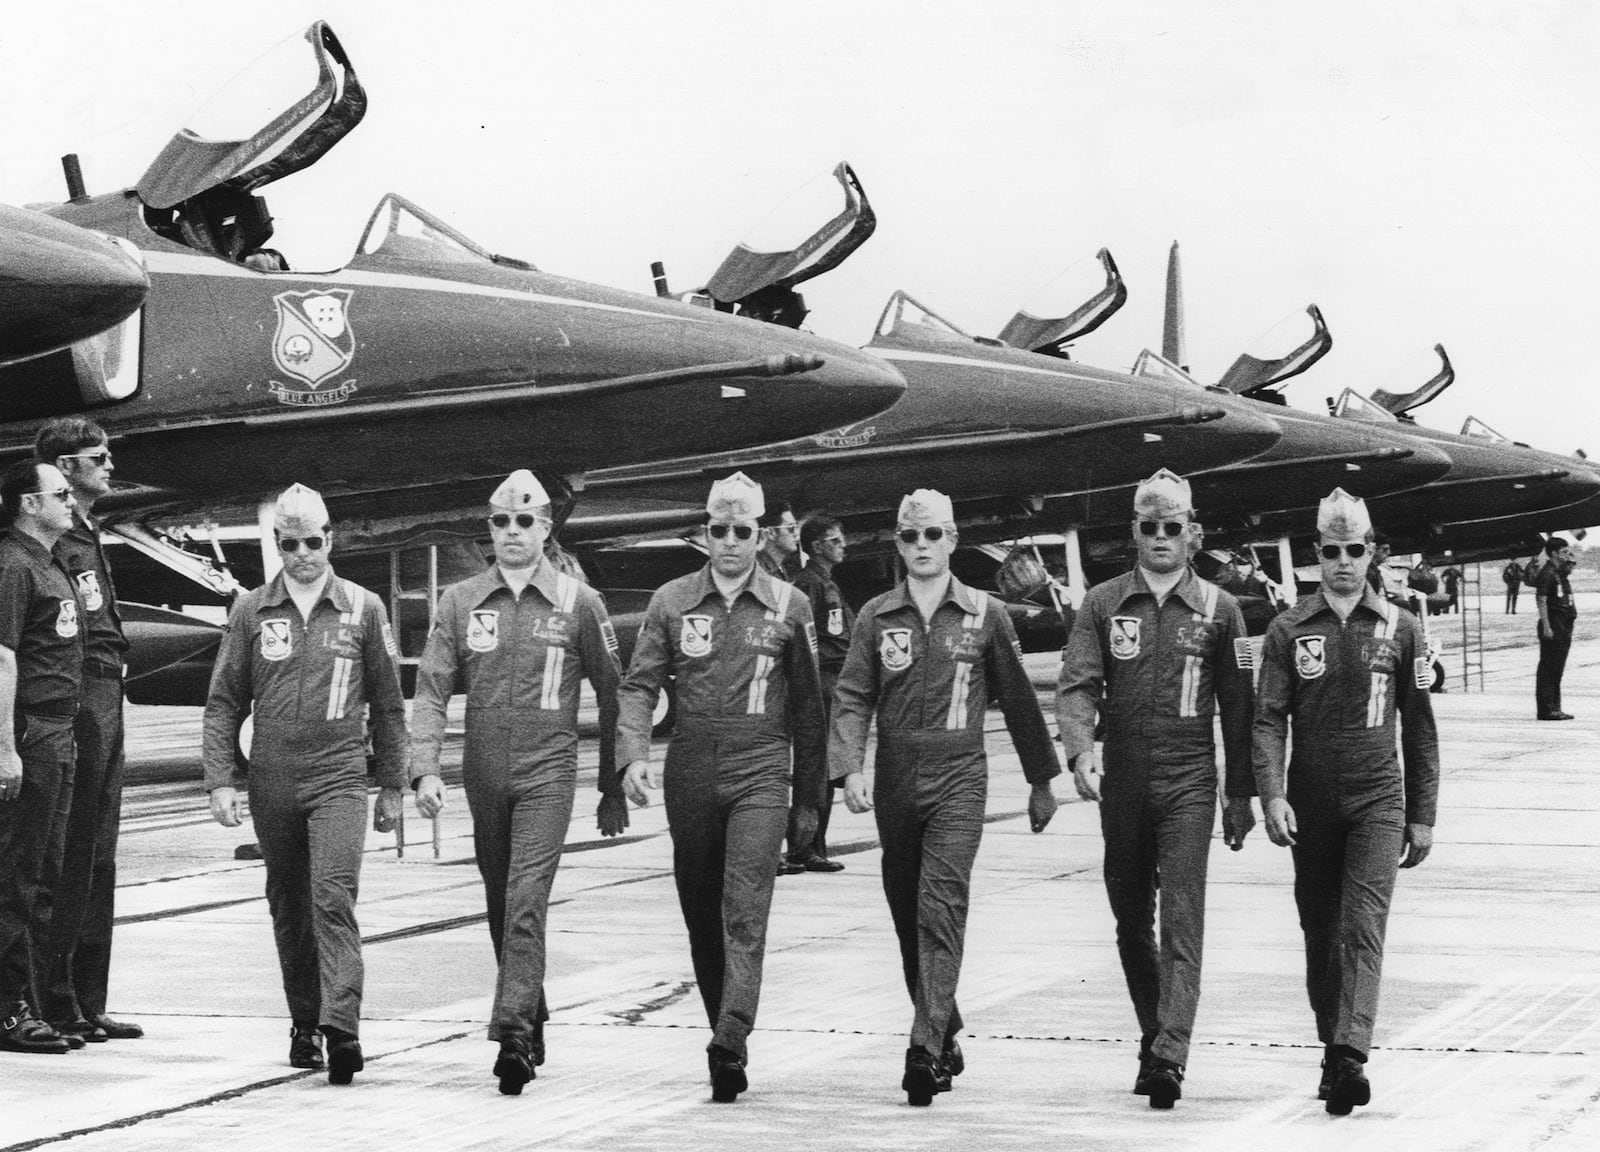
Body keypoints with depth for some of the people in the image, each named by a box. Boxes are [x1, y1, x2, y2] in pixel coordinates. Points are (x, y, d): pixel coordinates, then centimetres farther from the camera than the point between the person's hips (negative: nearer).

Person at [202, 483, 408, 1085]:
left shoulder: (363, 608, 3)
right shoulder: (251, 611, 5)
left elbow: (387, 703, 9)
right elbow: (224, 703, 7)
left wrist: (392, 786, 9)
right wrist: (220, 780, -2)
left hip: (338, 778, -2)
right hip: (271, 782, 2)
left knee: (333, 899, -16)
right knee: (289, 908, 10)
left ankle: (341, 1026, -23)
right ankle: (304, 1025, 23)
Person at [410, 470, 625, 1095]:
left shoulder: (579, 602, -1)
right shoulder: (460, 602, 5)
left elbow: (611, 695, 5)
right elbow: (432, 687, 1)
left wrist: (614, 789, 7)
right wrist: (426, 769, -12)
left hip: (547, 773, -4)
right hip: (483, 775, 4)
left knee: (525, 902, -16)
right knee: (501, 904, 12)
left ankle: (512, 1032, -19)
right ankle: (532, 1025, 27)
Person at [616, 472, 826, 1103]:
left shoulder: (788, 606, 4)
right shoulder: (672, 601, 6)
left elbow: (807, 705, 9)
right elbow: (638, 683, 4)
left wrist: (810, 796, 11)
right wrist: (634, 754, -13)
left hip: (760, 774, -2)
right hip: (689, 774, 2)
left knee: (745, 914, -14)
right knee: (701, 915, 8)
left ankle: (729, 1043, -23)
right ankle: (729, 1040, 21)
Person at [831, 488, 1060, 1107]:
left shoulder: (985, 614, 2)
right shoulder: (876, 616, 6)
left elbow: (1018, 700, 9)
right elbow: (852, 697, 1)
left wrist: (1041, 781, 13)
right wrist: (851, 768, -15)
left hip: (959, 777, -3)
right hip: (895, 778, 3)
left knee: (940, 909, -15)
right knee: (907, 915, 9)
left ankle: (925, 1048, -21)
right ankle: (945, 1037, 25)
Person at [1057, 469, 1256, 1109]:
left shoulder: (1217, 609, 4)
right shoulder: (1103, 604, 6)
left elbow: (1238, 707, 7)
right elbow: (1077, 685, -3)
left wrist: (1241, 796, 6)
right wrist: (1080, 752, -21)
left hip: (1189, 783, -3)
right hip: (1121, 784, 3)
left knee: (1181, 924, -12)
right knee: (1131, 921, 11)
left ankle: (1169, 1057, -20)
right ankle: (1154, 1036, 27)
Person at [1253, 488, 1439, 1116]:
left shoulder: (1399, 628, 3)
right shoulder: (1289, 629, 2)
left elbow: (1419, 728, 8)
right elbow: (1268, 718, -3)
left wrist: (1422, 815, 7)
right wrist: (1272, 794, -18)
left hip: (1378, 801, -2)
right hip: (1311, 804, 2)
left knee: (1362, 924, -15)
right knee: (1320, 933, 8)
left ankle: (1350, 1056, -24)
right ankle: (1333, 1049, 21)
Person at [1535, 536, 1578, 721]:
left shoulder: (1560, 573, 17)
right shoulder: (1547, 573, -11)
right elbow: (1541, 600, -17)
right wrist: (1546, 627, -22)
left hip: (1564, 626, 10)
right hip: (1553, 625, -10)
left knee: (1557, 668, 12)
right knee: (1548, 668, -8)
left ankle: (1554, 707, 16)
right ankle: (1546, 709, -9)